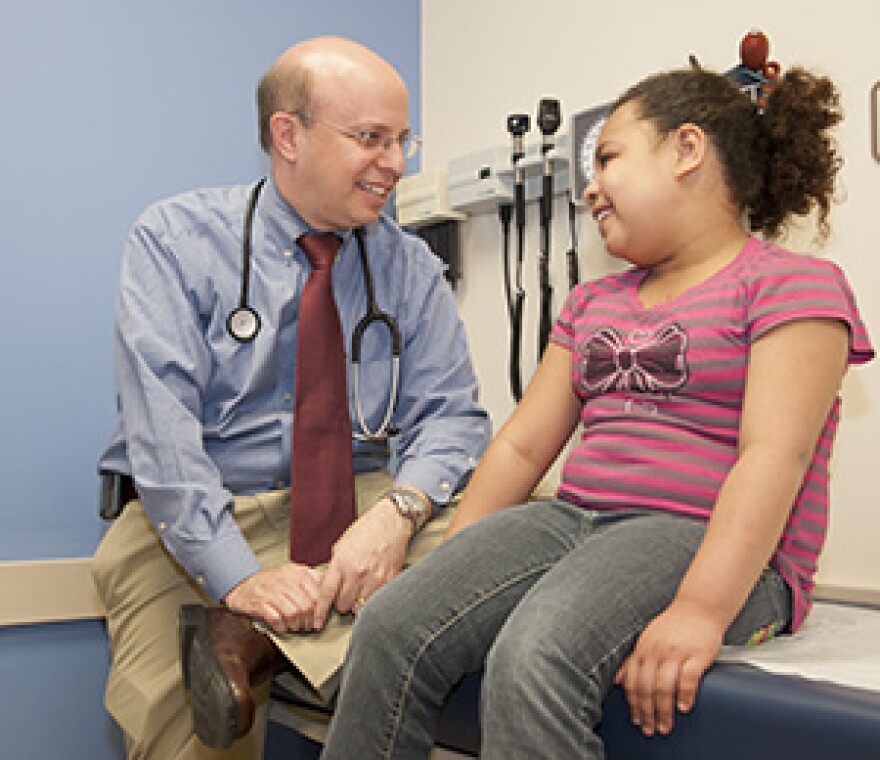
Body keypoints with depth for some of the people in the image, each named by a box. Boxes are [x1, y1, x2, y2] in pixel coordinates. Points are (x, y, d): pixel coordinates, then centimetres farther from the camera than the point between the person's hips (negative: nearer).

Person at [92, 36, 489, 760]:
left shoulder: (411, 266, 7)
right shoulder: (174, 238, -3)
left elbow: (449, 414, 0)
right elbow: (161, 421, -14)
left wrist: (399, 510, -23)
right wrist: (238, 574, -26)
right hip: (187, 527, -3)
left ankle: (247, 641, -23)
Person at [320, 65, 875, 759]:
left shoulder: (793, 282, 0)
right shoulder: (592, 304, 22)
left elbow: (774, 456, -15)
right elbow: (522, 445, 16)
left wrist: (700, 609, -27)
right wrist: (449, 570, 4)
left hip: (711, 547, -6)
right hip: (575, 520, 6)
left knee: (534, 659, -35)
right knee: (390, 628, -19)